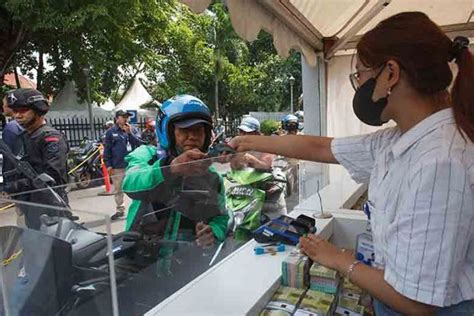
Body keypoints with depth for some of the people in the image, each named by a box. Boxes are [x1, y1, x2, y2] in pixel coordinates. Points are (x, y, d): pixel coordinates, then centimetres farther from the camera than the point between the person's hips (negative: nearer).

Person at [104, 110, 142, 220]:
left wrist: (129, 133, -15)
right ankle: (120, 210, 26)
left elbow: (139, 143, -6)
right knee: (118, 190, 12)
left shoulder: (133, 130, 5)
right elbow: (107, 150, 2)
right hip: (117, 167, 1)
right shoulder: (110, 132, 3)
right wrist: (108, 165, -4)